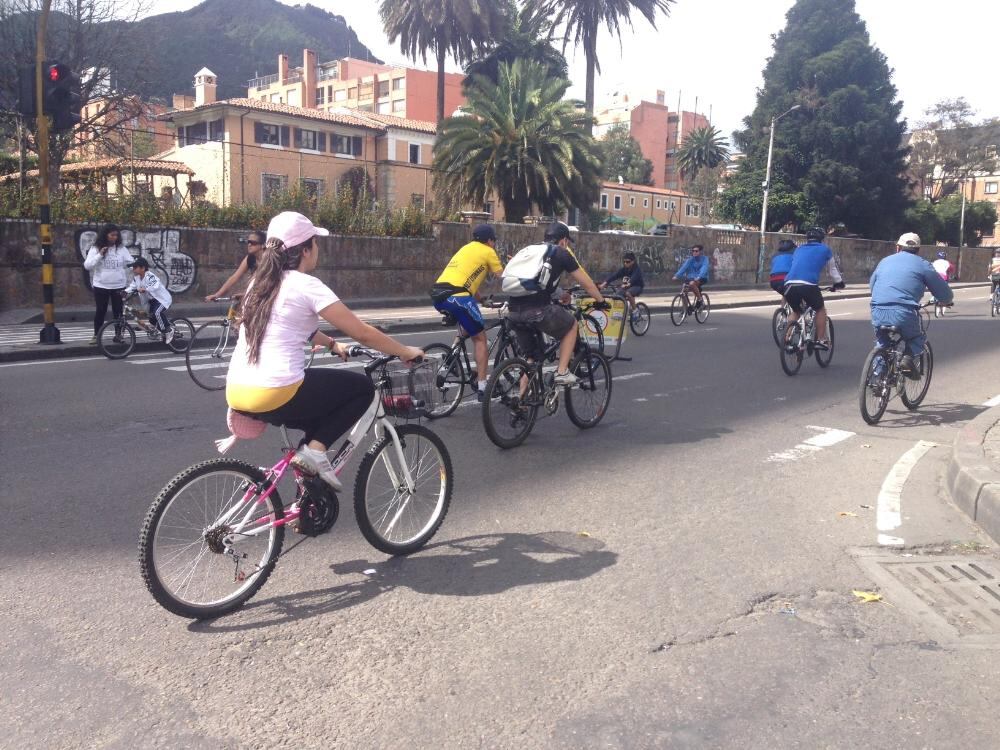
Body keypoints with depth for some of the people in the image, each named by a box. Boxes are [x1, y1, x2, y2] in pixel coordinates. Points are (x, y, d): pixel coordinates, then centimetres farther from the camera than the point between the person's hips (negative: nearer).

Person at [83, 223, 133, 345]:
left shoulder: (121, 248, 1)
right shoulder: (95, 249, -2)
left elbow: (131, 263, 0)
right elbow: (87, 265, -9)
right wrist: (100, 255, -18)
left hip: (118, 286, 1)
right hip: (101, 286, -1)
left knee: (118, 311, 6)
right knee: (100, 311, 6)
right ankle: (96, 335, 17)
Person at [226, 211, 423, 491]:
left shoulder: (261, 283, 15)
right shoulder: (307, 285, -8)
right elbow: (362, 333, -5)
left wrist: (332, 345, 35)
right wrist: (406, 352, 7)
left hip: (237, 395, 8)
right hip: (273, 395, -8)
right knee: (363, 388, 8)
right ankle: (315, 448, -1)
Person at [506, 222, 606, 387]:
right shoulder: (562, 253, 9)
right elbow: (586, 282, 17)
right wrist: (600, 300, 33)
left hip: (514, 311, 6)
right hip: (538, 310, -6)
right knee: (572, 324, 22)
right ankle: (562, 372, 16)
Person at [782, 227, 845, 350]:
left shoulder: (799, 249, 28)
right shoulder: (824, 250, 19)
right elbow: (832, 269, 32)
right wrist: (838, 282, 49)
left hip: (789, 284, 4)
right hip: (808, 285, -4)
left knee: (795, 311, 27)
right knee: (820, 309, 22)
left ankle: (787, 340, 16)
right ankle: (821, 340, 18)